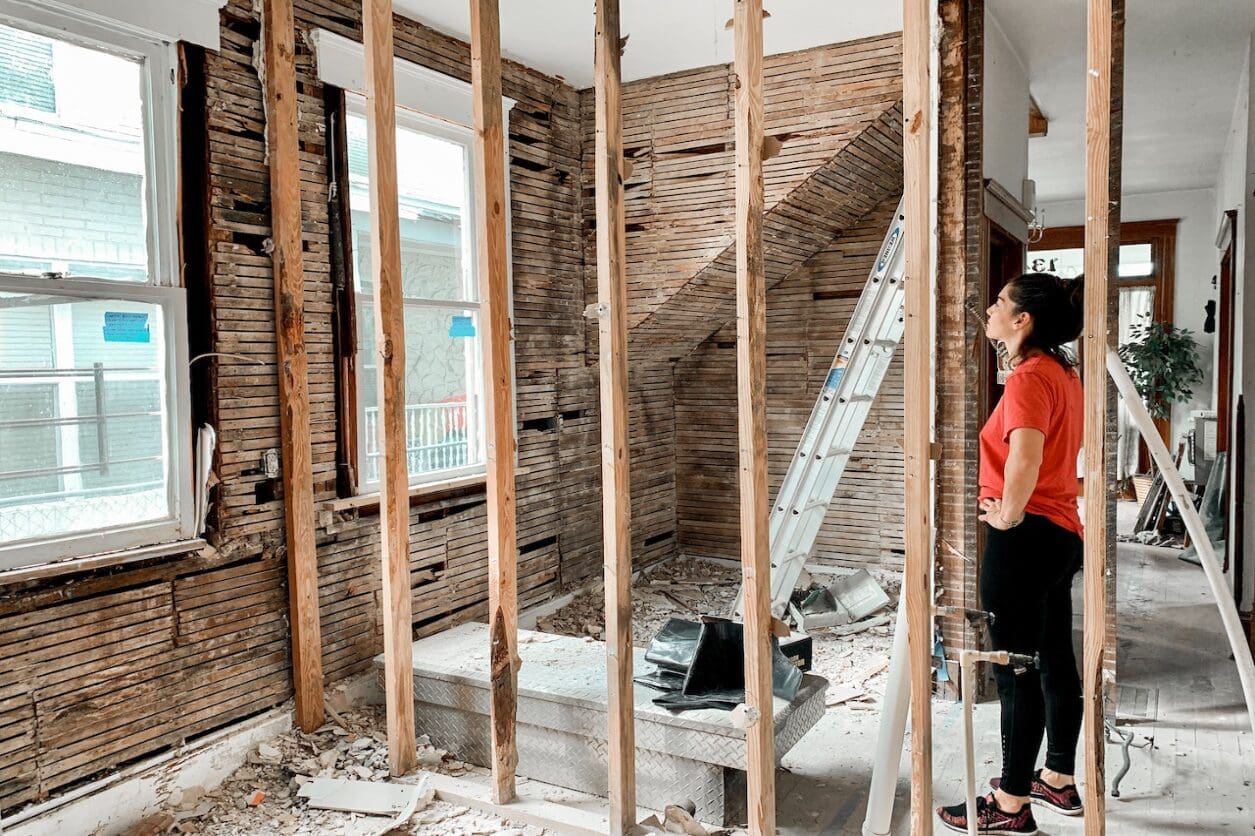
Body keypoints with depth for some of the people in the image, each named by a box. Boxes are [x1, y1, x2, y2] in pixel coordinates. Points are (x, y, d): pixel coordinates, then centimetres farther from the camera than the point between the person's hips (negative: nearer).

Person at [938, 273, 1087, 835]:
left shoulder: (1029, 376, -17)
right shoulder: (1063, 372, 13)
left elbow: (1025, 457, -35)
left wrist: (1008, 514, -20)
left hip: (1024, 537, -10)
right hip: (1061, 531, 10)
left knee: (1016, 668, -1)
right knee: (1056, 660, 18)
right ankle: (1060, 780, 32)